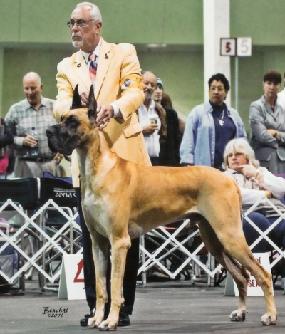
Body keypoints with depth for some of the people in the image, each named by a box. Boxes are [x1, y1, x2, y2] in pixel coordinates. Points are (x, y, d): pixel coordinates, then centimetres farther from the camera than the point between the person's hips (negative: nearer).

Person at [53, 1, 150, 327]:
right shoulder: (66, 67, 14)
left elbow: (136, 92, -9)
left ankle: (123, 307, 6)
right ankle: (96, 306, 8)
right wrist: (74, 104, -26)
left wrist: (115, 107, -30)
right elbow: (60, 105, -1)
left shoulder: (124, 54, 7)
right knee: (90, 237, 1)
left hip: (123, 156, -2)